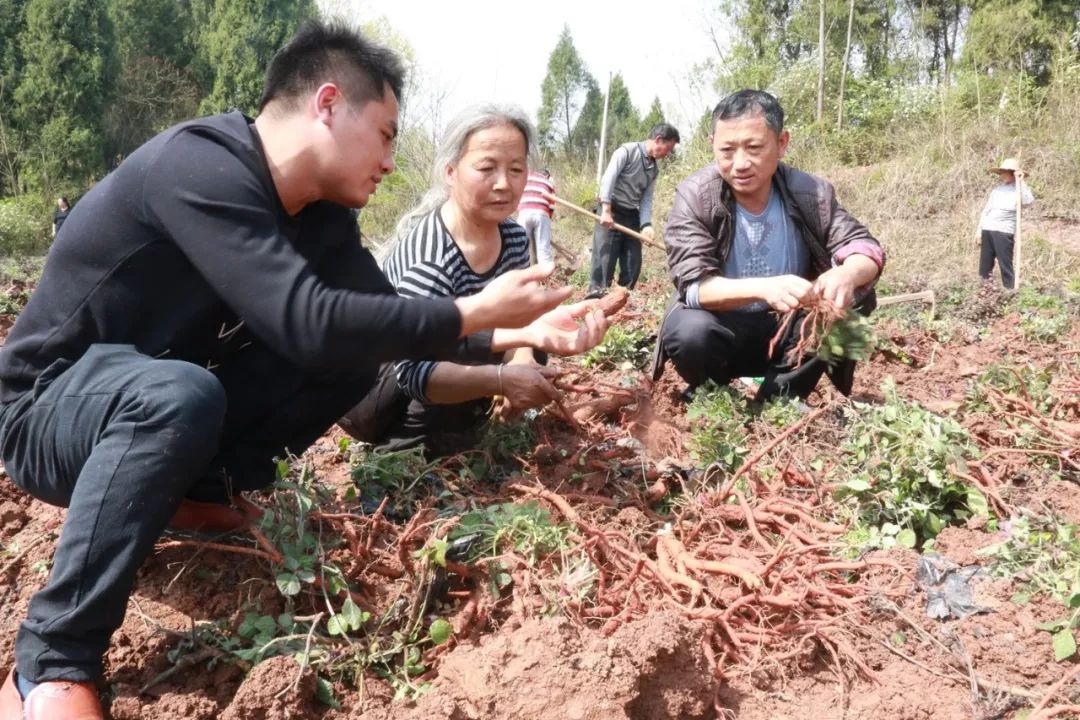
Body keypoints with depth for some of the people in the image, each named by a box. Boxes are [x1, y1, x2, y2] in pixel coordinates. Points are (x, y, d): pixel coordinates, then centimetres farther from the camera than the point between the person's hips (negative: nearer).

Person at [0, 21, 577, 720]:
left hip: (157, 400, 7)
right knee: (180, 396, -41)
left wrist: (513, 331, -11)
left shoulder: (317, 209, -2)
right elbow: (309, 324, -37)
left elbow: (379, 314, -1)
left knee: (355, 355, -8)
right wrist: (475, 313, -29)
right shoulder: (201, 166, -29)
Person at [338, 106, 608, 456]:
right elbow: (411, 372, -38)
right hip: (365, 388, -8)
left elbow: (516, 318, -4)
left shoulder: (514, 239, -7)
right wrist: (502, 379, -49)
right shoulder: (428, 257, -32)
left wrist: (522, 365, -26)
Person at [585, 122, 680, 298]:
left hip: (632, 216, 7)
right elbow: (608, 179, -16)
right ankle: (595, 297, -11)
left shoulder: (654, 169, 11)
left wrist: (646, 224, -10)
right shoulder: (627, 151, -8)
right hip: (611, 212, -7)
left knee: (633, 263, 5)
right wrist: (606, 211, -25)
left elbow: (647, 199, 6)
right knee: (605, 258, -11)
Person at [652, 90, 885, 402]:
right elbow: (694, 285, -26)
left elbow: (865, 247, -12)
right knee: (690, 331, -35)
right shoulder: (694, 196, -17)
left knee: (855, 298, -21)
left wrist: (847, 275, -38)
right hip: (723, 331, -2)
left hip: (787, 332, 3)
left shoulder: (811, 193, -10)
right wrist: (764, 288, -46)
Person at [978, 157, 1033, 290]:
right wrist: (979, 230, 13)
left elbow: (1029, 201, -21)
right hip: (987, 230, 5)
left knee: (1005, 266, -7)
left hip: (1004, 232, -5)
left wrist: (1021, 181, -16)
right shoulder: (997, 189, 13)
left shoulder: (1019, 189, 1)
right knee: (985, 265, 8)